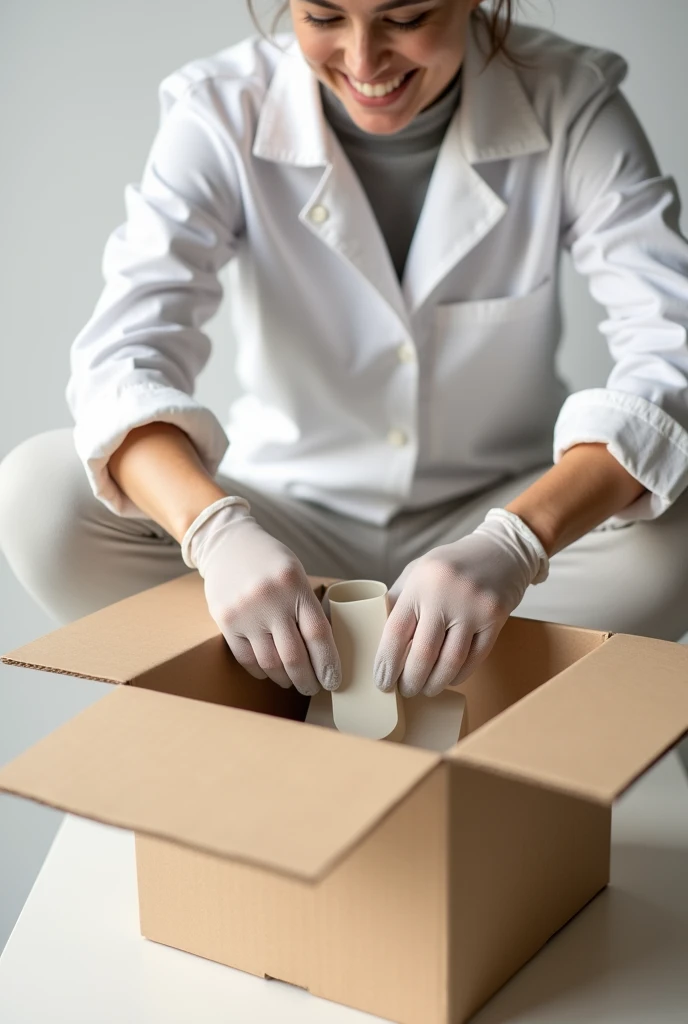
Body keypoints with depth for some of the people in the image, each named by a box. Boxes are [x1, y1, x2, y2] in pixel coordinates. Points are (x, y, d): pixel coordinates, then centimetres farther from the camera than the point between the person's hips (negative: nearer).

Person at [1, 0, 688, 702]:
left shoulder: (570, 100, -13)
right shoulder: (222, 111, -13)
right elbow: (124, 352, -24)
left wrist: (513, 544, -41)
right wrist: (215, 530, -46)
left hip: (494, 516, 1)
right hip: (287, 519, 0)